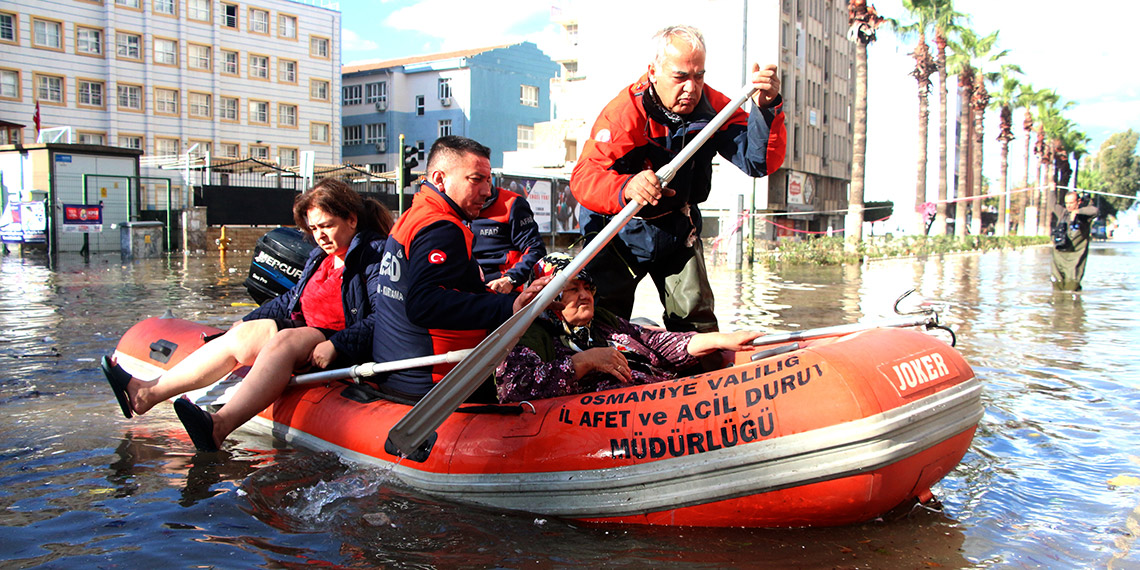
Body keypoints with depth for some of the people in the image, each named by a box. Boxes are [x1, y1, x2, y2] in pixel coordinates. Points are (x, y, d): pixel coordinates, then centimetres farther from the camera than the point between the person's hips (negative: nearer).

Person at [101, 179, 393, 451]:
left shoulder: (377, 254, -8)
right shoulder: (320, 256, 20)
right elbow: (292, 299, 31)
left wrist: (335, 346, -27)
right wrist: (247, 320, 23)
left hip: (344, 347, -8)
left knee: (283, 342, -34)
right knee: (244, 334, -13)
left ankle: (218, 427, -53)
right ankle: (147, 393, -19)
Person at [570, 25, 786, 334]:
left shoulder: (713, 107, -11)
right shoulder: (625, 112, -25)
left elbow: (759, 162, -18)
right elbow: (584, 177, -34)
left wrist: (766, 108, -36)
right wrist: (626, 188, -56)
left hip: (677, 230, 4)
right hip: (620, 231, -3)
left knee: (696, 318, 1)